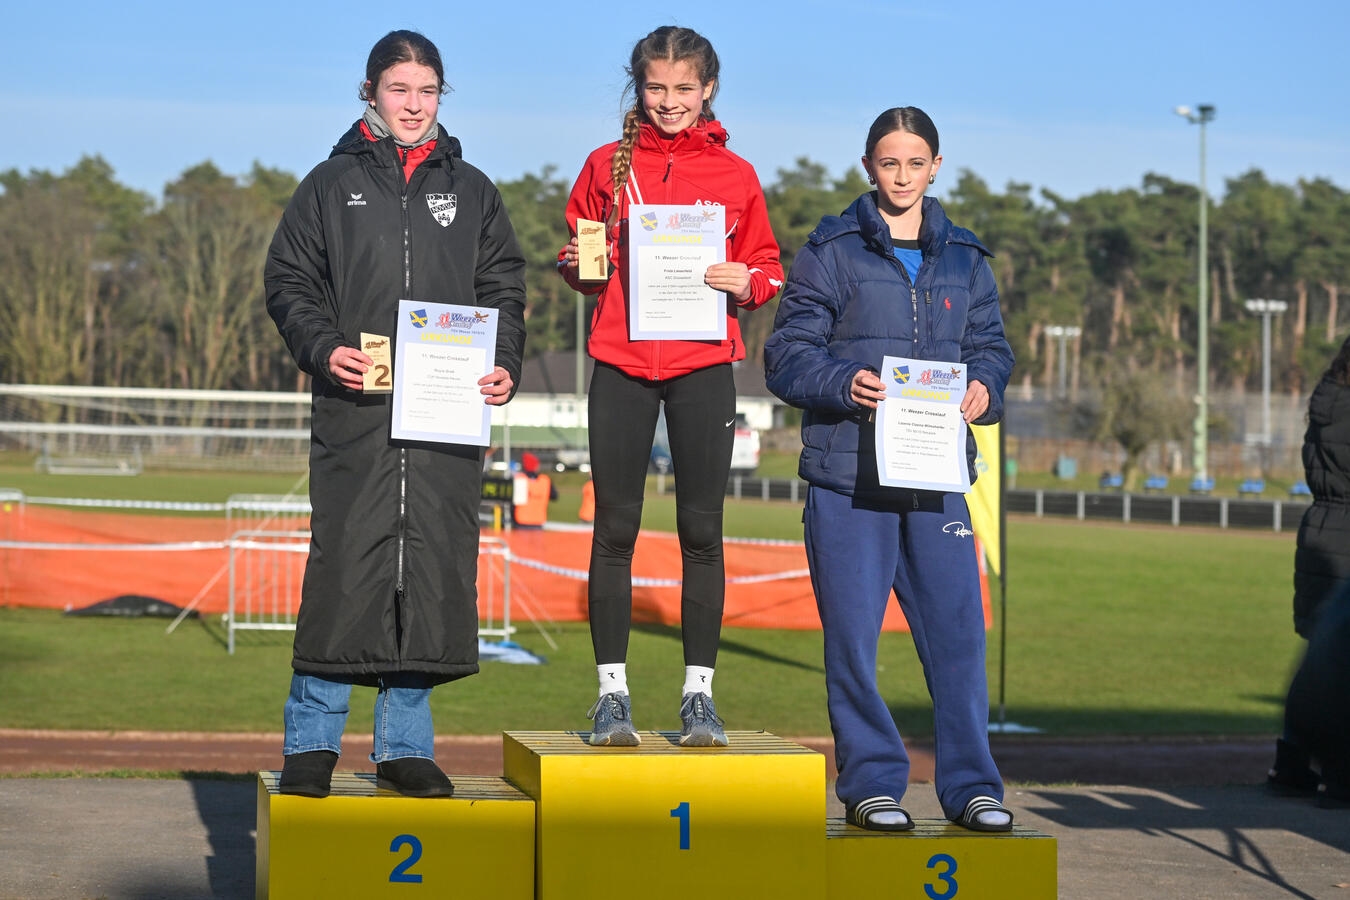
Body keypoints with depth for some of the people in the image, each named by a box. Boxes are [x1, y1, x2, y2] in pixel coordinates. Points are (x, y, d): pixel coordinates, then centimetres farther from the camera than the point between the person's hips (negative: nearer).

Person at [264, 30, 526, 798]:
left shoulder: (470, 191, 15)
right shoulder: (333, 184, 10)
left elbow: (504, 289, 14)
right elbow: (289, 281, 7)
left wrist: (505, 368, -2)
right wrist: (323, 348, -11)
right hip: (355, 411, -2)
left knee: (434, 571, 2)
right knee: (346, 567, -7)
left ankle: (405, 745, 10)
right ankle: (313, 741, 2)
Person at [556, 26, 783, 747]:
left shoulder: (735, 175, 7)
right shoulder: (608, 165, 8)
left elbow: (766, 269, 11)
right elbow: (574, 257, 14)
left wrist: (743, 281, -10)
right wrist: (580, 267, -9)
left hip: (703, 369, 0)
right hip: (620, 367, 0)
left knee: (702, 532, 1)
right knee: (614, 528, 0)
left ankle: (699, 694, 8)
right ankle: (612, 693, 7)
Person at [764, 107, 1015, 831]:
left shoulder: (964, 259, 14)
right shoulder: (831, 253, 3)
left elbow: (990, 344, 16)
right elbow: (787, 355, -1)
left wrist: (984, 387, -6)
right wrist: (844, 384, -19)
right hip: (847, 476, -3)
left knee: (958, 631, -1)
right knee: (853, 636, 0)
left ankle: (970, 784, 7)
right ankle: (871, 783, 11)